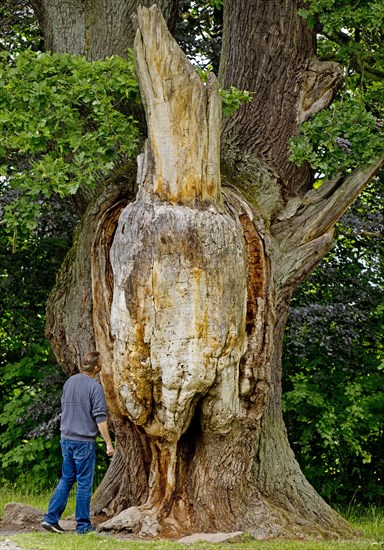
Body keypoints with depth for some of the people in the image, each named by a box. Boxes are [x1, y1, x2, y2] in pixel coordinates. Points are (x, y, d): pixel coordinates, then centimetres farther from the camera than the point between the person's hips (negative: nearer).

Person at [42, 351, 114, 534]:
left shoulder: (69, 382, 8)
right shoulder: (94, 387, -14)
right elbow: (100, 418, -15)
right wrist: (108, 443, -10)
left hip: (66, 438, 6)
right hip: (84, 440, -6)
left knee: (66, 479, 13)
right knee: (84, 483, 2)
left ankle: (51, 518, 6)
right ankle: (83, 525, 7)